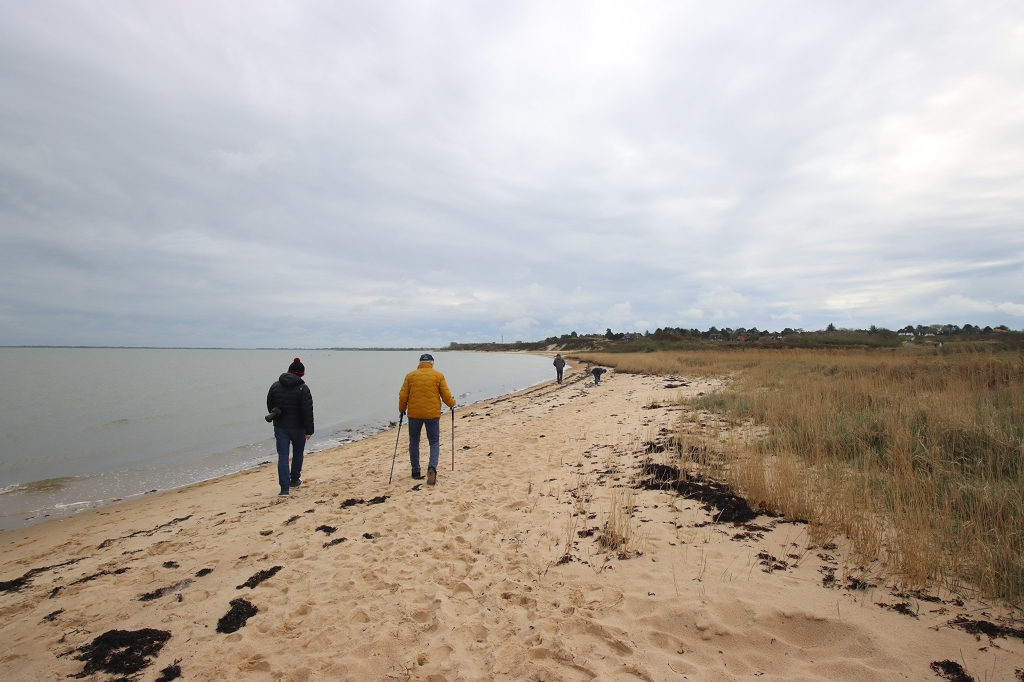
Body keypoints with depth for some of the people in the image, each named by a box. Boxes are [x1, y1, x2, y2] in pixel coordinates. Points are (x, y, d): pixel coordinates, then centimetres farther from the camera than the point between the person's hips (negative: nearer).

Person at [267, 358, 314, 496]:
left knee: (282, 456, 3)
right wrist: (309, 430, -11)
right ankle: (294, 480, 32)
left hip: (280, 427, 3)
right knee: (297, 453, 19)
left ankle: (285, 487, -3)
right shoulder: (302, 388, -13)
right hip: (297, 427, -2)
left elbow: (270, 406, 11)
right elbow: (308, 411, -16)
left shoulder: (275, 386, 2)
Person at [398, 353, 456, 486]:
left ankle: (416, 471, 22)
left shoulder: (410, 375, 5)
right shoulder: (438, 375, 2)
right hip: (433, 414, -1)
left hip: (414, 413, 1)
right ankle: (432, 467, -13)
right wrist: (452, 404, 19)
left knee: (414, 442, 16)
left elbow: (403, 395, 3)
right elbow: (446, 395, 0)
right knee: (434, 442, 8)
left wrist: (402, 409, 19)